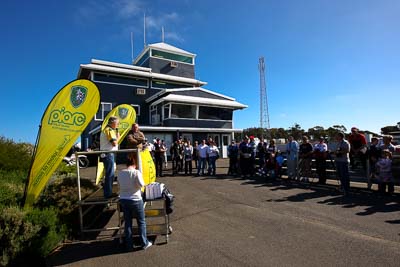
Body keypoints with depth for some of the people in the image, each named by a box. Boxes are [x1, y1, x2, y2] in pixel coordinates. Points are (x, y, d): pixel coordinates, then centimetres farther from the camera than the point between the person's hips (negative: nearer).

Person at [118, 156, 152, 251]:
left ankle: (129, 245, 24)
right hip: (135, 200, -4)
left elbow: (119, 184, 8)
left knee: (127, 223, 15)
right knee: (141, 222, 11)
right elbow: (141, 184, -19)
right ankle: (144, 243, 19)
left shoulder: (120, 173, -2)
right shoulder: (136, 172, -16)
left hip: (123, 200, 5)